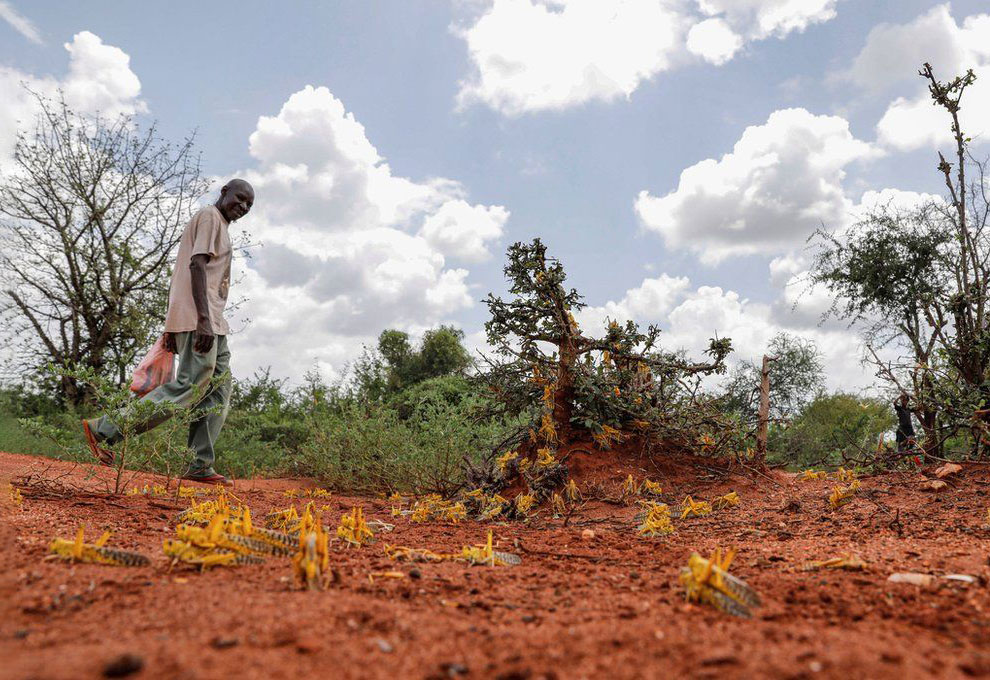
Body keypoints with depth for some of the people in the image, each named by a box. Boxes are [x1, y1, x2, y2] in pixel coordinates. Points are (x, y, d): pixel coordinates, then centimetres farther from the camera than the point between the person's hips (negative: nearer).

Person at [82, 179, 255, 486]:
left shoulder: (218, 226, 26)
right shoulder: (209, 217, -2)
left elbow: (179, 274, 25)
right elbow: (197, 265, -16)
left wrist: (173, 326, 21)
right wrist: (204, 320, -25)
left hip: (212, 322, 10)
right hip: (198, 316, -10)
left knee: (218, 390, 3)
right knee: (191, 385, -14)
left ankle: (199, 466, 1)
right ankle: (104, 429, -9)